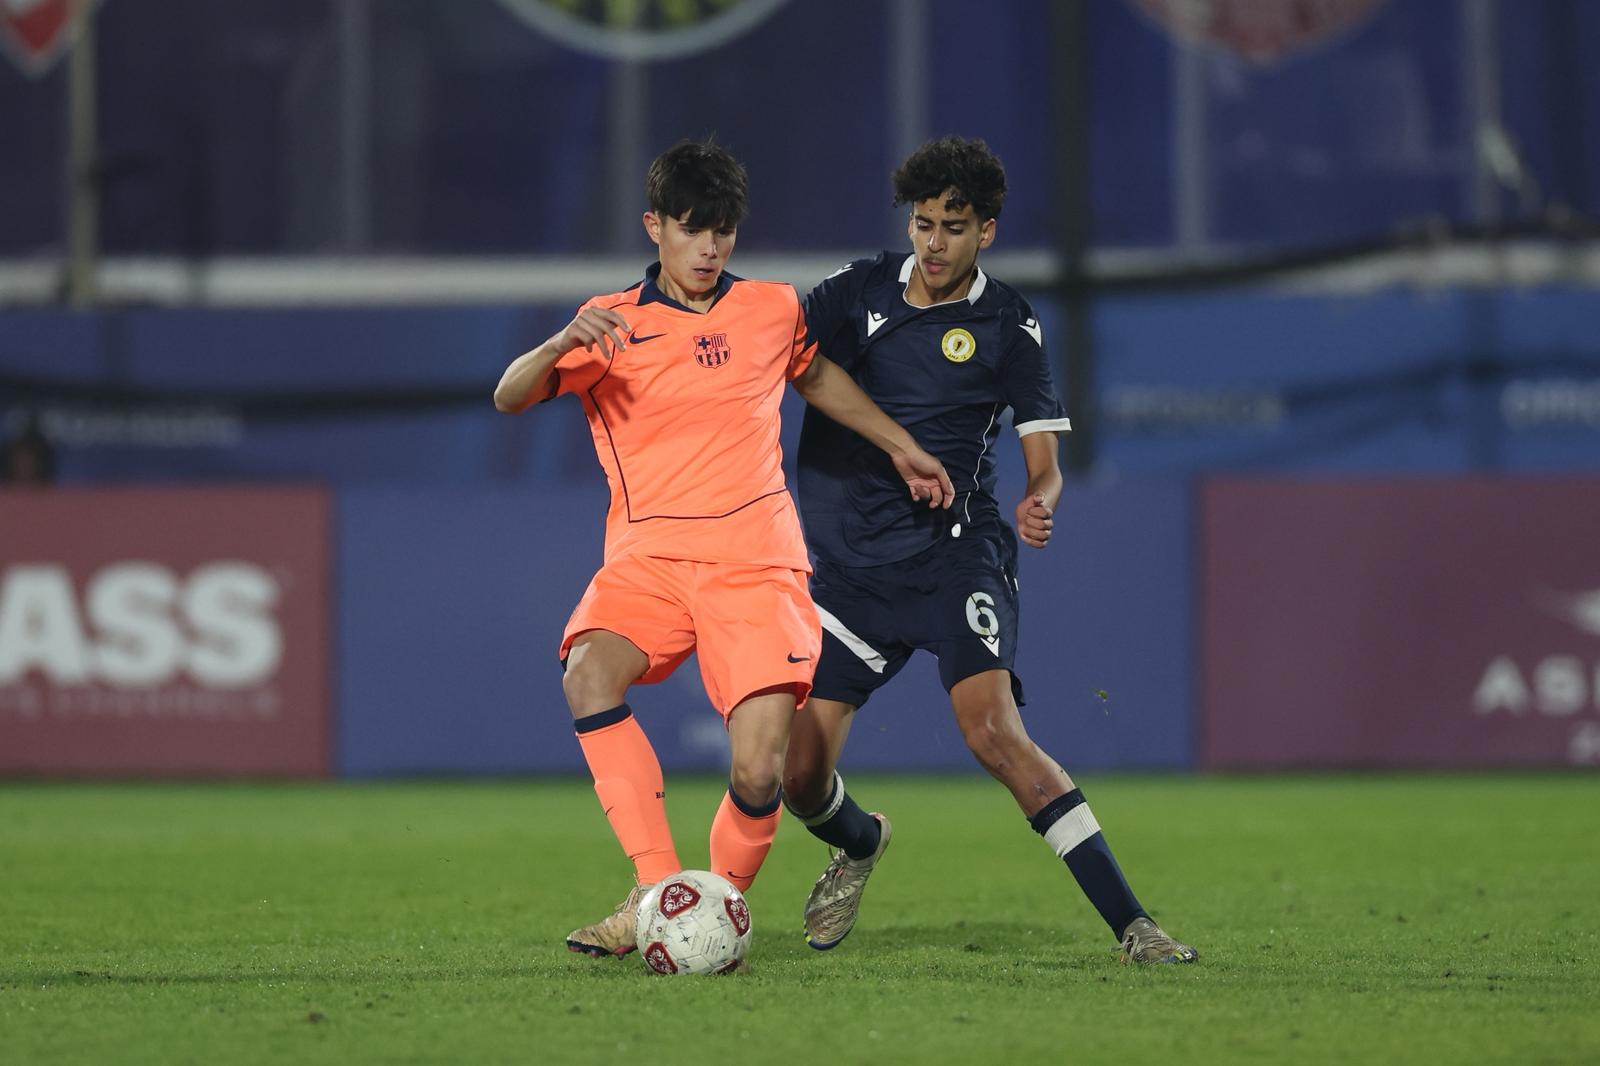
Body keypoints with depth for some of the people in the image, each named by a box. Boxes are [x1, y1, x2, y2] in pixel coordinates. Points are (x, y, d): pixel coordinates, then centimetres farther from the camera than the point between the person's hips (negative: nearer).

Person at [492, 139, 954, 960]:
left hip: (755, 562, 1)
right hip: (649, 555, -1)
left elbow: (816, 375, 33)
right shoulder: (613, 324, 4)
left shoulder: (773, 311, 11)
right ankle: (655, 890, -33)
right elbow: (510, 398, -7)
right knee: (589, 674, -33)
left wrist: (902, 448, 35)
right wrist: (562, 345, -27)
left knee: (758, 775, -15)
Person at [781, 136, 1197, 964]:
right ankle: (859, 846, 35)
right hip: (846, 556, 3)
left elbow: (1044, 464, 0)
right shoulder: (860, 292, 6)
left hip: (954, 548, -3)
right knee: (798, 775, -3)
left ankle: (1130, 924, -23)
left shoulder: (1008, 326, 1)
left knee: (993, 730, -25)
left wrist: (1039, 505, -23)